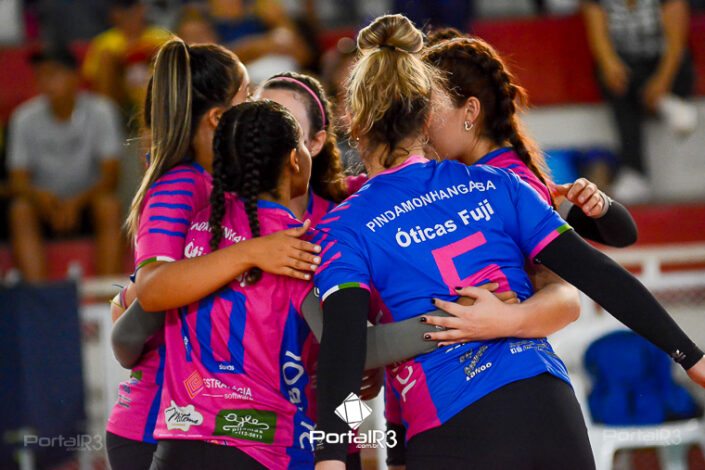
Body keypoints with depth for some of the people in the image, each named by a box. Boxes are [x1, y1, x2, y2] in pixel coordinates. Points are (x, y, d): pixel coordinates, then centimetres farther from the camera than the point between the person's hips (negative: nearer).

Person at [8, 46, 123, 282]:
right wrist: (38, 195, -32)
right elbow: (17, 181, -8)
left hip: (88, 201, -1)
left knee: (109, 206, -32)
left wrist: (77, 202, -32)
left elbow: (110, 176, -14)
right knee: (20, 211, -30)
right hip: (45, 201, 1)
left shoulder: (100, 111, -11)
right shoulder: (25, 118, -7)